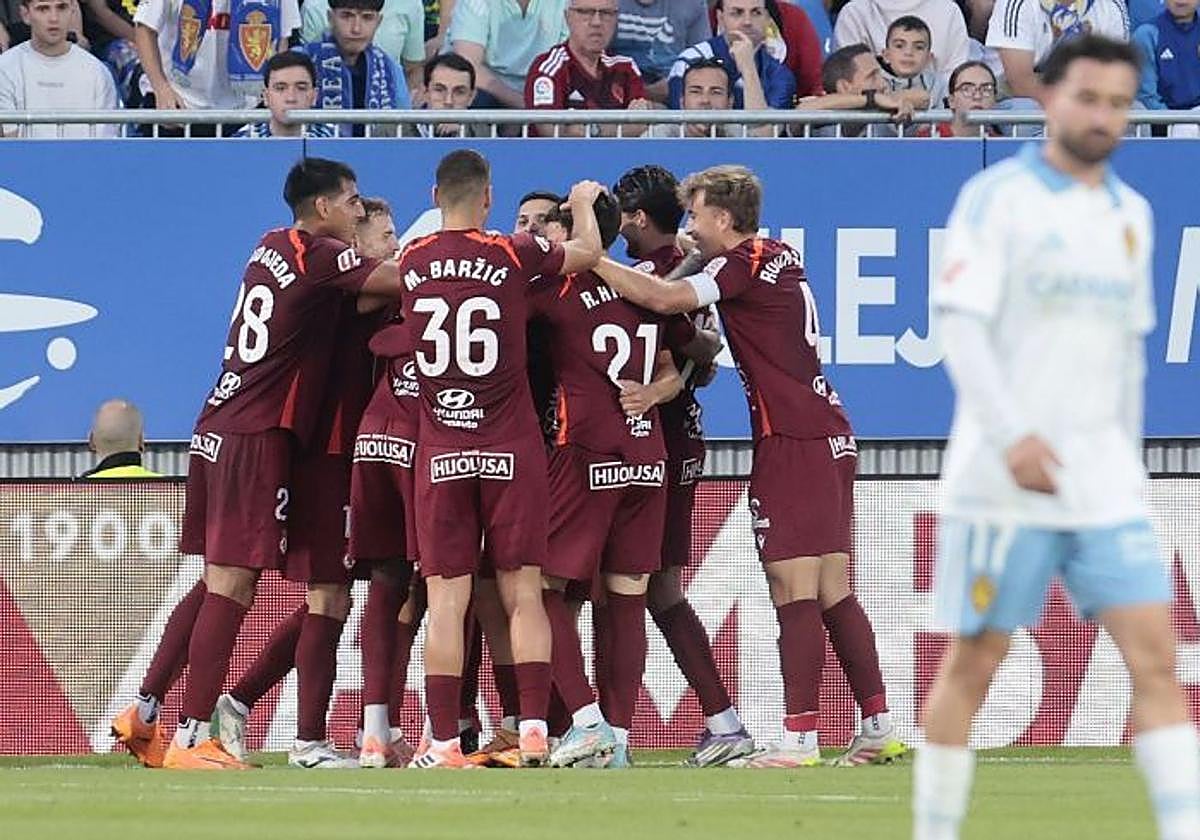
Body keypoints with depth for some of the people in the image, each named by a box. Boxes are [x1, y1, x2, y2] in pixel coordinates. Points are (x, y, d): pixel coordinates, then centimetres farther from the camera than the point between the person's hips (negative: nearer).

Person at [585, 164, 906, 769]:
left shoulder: (744, 265, -8)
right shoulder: (781, 259, 18)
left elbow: (668, 299, -21)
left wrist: (591, 261, -14)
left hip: (791, 441, -9)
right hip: (828, 432, 9)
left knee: (793, 589, -10)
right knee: (833, 592, 10)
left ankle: (799, 738, -14)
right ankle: (879, 728, 8)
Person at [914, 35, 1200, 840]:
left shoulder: (1132, 214, 14)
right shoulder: (997, 197, -5)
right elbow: (962, 326, -14)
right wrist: (1012, 436, -24)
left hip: (1105, 485, 5)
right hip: (1003, 481, -5)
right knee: (973, 666, 2)